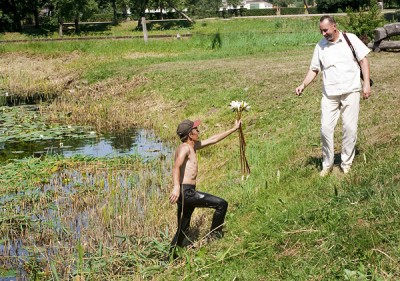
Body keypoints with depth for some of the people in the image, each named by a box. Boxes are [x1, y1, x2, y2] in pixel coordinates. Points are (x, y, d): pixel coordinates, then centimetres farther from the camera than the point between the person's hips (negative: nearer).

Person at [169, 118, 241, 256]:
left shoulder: (193, 146, 18)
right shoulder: (185, 148, -11)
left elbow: (213, 139, 28)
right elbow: (176, 166, -28)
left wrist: (234, 129, 32)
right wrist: (176, 187, -44)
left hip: (187, 193, 10)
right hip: (186, 191, -10)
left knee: (183, 229, 17)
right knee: (221, 204, -9)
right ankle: (215, 236, 2)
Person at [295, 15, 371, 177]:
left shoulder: (350, 39, 0)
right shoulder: (320, 46, 6)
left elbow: (363, 60, 2)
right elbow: (314, 69, 9)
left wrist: (366, 84, -5)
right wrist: (303, 85, -6)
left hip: (351, 92, -2)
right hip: (329, 95, 2)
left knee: (350, 128, 0)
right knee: (326, 128, -3)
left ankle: (346, 164, 14)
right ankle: (327, 164, 11)